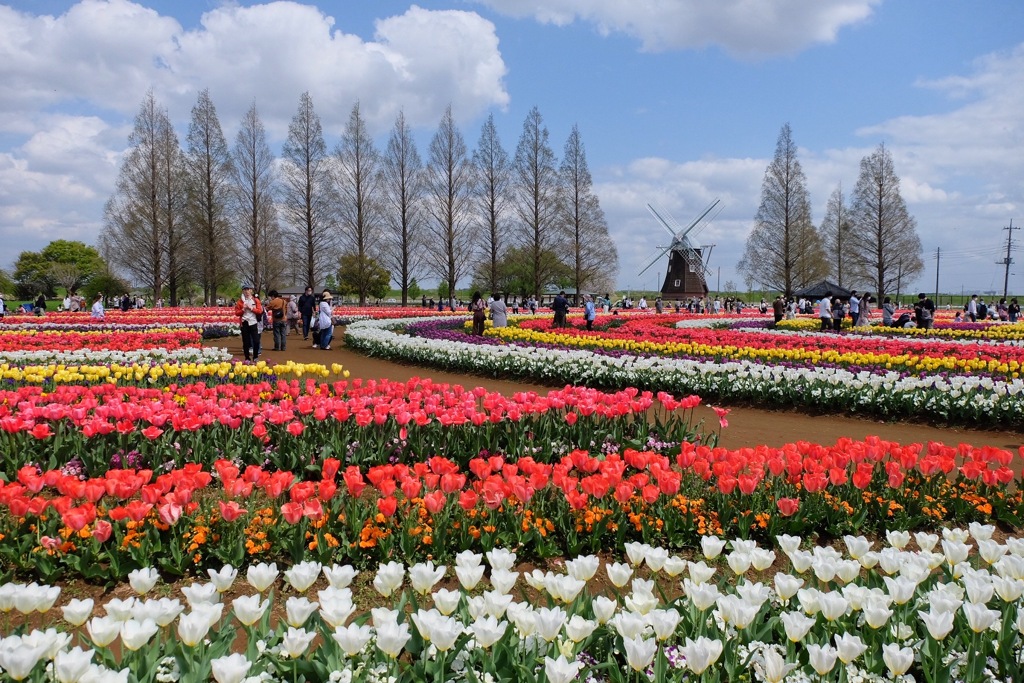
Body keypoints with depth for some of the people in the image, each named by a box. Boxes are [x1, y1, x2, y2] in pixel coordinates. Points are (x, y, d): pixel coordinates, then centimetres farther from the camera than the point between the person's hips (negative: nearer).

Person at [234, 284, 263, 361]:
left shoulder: (256, 300, 4)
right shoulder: (240, 301, 4)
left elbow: (260, 311, -2)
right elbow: (237, 313, 3)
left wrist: (251, 308, -13)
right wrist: (243, 309, -13)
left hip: (253, 322, 0)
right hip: (244, 323, 1)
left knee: (256, 341, -5)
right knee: (245, 341, 4)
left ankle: (255, 357, 10)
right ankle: (247, 358, 12)